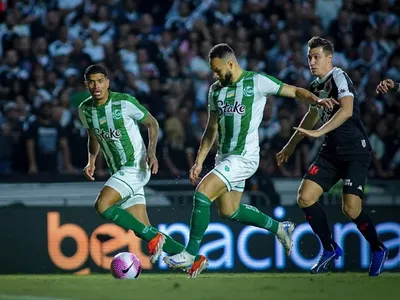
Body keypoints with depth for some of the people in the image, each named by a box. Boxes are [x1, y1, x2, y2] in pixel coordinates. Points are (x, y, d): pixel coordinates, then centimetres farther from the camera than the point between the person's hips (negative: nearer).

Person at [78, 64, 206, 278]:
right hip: (119, 171, 7)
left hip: (135, 167, -7)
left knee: (102, 205, -24)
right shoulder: (85, 110, 4)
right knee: (143, 230, 3)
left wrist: (151, 152, -15)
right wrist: (91, 161, 7)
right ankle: (193, 258, 12)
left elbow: (152, 124, -1)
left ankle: (154, 239, -13)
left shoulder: (124, 102, -13)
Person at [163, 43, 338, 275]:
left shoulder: (256, 82, -10)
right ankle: (279, 228, 35)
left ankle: (191, 255, -12)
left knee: (202, 193, -20)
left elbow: (295, 91, -4)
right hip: (225, 156, 8)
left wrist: (317, 100, -23)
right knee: (229, 211, 15)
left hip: (244, 157, -8)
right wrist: (199, 161, 11)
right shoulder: (216, 90, 9)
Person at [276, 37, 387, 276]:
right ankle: (330, 249, 11)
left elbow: (346, 110, -29)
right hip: (332, 151, 8)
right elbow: (313, 116, 30)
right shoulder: (316, 86, 13)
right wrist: (291, 146, 35)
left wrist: (319, 132, -34)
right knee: (305, 197, -5)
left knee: (351, 208, -17)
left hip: (356, 151, -8)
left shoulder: (339, 77, -12)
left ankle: (378, 249, 10)